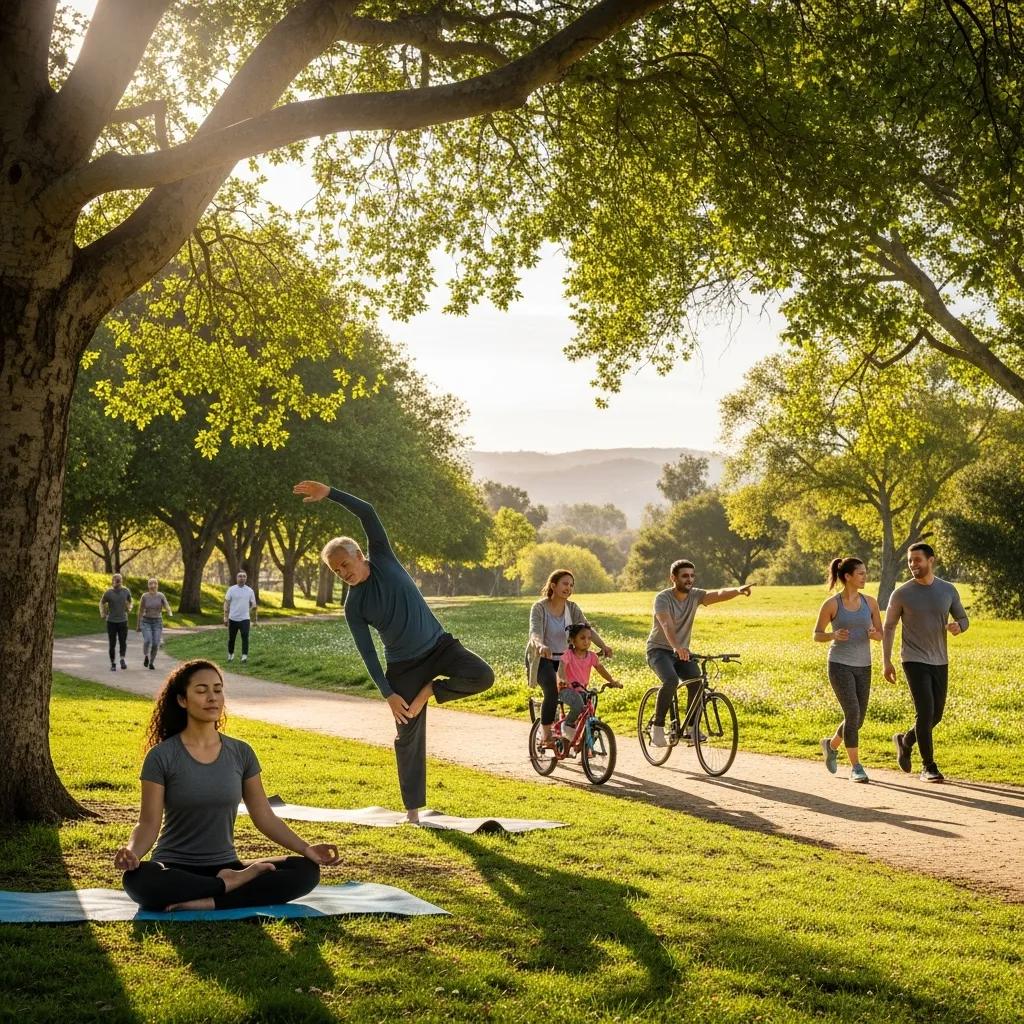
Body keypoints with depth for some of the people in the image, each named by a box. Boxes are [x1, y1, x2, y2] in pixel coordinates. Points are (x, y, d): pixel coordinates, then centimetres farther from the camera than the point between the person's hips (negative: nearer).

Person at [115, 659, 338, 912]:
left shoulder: (240, 753, 4)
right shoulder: (162, 757, -7)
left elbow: (264, 816, 6)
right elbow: (149, 823, -8)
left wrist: (305, 848, -6)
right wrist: (131, 851, -30)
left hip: (225, 867, 4)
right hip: (175, 870, -3)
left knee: (306, 871, -19)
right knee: (138, 880, -39)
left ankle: (209, 902, -25)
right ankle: (229, 885, -18)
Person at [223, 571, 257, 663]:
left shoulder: (250, 590, 5)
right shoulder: (231, 589, -1)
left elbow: (253, 604, 11)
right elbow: (226, 603, 0)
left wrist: (253, 607, -11)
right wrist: (225, 617, -5)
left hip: (245, 618, 0)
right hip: (233, 618, 0)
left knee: (245, 637, -13)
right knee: (231, 638, 10)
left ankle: (245, 655, -13)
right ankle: (230, 654, 28)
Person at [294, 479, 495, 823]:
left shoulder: (382, 559, -7)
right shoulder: (353, 605, -8)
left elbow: (368, 513, -18)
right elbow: (368, 654, -9)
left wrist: (330, 493, -27)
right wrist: (388, 695, -16)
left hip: (439, 645, 1)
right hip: (404, 665, -1)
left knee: (482, 676, -25)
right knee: (408, 734, 0)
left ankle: (431, 690, 0)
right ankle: (412, 808, 12)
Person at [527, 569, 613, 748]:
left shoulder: (572, 608, -1)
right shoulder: (539, 607, -14)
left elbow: (587, 629, -13)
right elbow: (535, 631, -30)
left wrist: (603, 645, -31)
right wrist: (541, 645, -53)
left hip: (564, 658, 5)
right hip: (542, 658, -5)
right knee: (552, 690, -30)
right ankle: (546, 733, -18)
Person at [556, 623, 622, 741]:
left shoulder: (591, 656, 4)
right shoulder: (568, 654, -11)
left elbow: (601, 669, 4)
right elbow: (561, 667, -26)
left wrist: (612, 682, -11)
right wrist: (562, 679, -47)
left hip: (581, 689, 5)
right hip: (566, 689, -5)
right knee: (579, 705, -34)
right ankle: (568, 725, -9)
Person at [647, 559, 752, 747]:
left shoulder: (695, 596, -4)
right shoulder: (662, 598, -18)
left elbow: (719, 594, -21)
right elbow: (667, 625, -36)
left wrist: (738, 590, -43)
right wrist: (677, 647, -54)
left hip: (681, 651, 5)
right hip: (659, 650, -5)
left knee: (696, 681, -17)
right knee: (671, 680, -31)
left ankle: (689, 729, -3)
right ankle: (657, 726, -17)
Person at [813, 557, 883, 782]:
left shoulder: (870, 602, 4)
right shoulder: (831, 604, -7)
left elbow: (881, 634, 9)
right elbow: (817, 635, 2)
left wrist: (873, 634, -16)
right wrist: (834, 635, -20)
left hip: (863, 667, 5)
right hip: (840, 665, -5)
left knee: (858, 719, 8)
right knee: (852, 714, -16)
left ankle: (831, 744, 37)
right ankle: (856, 767, -6)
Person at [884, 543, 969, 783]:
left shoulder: (948, 590, 1)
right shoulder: (901, 593, -7)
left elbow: (964, 620, 8)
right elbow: (888, 627, 2)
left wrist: (958, 626, -18)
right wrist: (886, 662, -2)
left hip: (939, 662, 4)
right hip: (914, 661, -4)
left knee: (936, 715, 10)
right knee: (925, 712, -14)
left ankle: (905, 741, 38)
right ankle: (928, 768, -3)